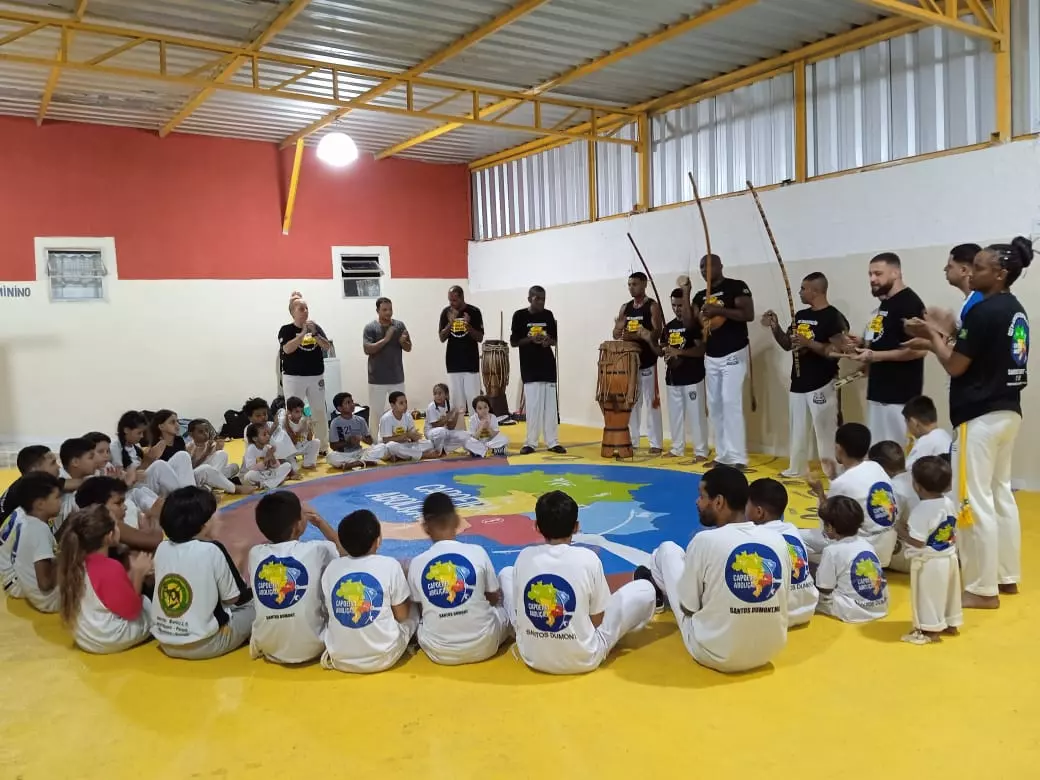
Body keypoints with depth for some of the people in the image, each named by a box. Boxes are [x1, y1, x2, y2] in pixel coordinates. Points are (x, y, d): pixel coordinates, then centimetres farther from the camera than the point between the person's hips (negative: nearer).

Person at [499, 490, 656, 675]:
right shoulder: (588, 558, -16)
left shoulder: (524, 556, -9)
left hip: (531, 657, 3)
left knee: (506, 574, 22)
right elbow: (597, 621, -5)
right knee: (646, 589, 9)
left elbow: (519, 611, 2)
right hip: (583, 660, -2)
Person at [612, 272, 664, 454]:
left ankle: (656, 443, 1)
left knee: (651, 402, -3)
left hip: (647, 360, -6)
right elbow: (616, 333, 10)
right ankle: (632, 441, 17)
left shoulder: (653, 306, -5)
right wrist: (620, 332, -13)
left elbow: (657, 333, -15)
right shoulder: (625, 308, 12)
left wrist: (636, 335, -27)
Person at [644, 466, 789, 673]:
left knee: (667, 550, 12)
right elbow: (784, 601, 6)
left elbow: (688, 607, -8)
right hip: (770, 651, 5)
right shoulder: (778, 540, -6)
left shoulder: (705, 540, -19)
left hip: (714, 654, -4)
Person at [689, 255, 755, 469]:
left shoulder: (736, 287, -6)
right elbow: (689, 321, 8)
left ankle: (737, 458, -11)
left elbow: (749, 314, -16)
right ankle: (722, 455, 13)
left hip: (734, 354, -7)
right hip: (711, 357, 7)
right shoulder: (701, 295, 14)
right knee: (715, 406, 6)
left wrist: (719, 310, -23)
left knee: (731, 403, -13)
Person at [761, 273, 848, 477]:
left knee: (826, 431, -8)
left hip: (821, 384, -8)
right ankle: (797, 468, 28)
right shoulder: (800, 316, 11)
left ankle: (833, 474, -2)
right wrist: (775, 327, 2)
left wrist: (808, 343, -24)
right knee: (797, 428, 16)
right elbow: (787, 345, 17)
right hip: (798, 383, 8)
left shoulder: (833, 317, -12)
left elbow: (838, 351, -19)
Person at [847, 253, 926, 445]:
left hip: (898, 395, -10)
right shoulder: (885, 303, 16)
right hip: (879, 390, 10)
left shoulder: (909, 303, -14)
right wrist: (863, 344, 7)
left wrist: (875, 356, -24)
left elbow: (918, 349, -22)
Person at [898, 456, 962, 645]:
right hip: (949, 557, 8)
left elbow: (918, 542, -26)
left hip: (929, 562, -8)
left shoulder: (921, 510, -25)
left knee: (928, 597, 6)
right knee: (949, 593, 23)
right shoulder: (949, 503, 0)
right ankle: (951, 624, 37)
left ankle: (931, 630, 16)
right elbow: (953, 533, 11)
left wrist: (902, 531, -8)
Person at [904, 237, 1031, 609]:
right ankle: (1007, 576, 26)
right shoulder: (1016, 310, 11)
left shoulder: (983, 311, -18)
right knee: (1001, 494, 17)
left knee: (975, 501, -3)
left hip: (980, 416, -10)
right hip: (1008, 412, 10)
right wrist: (934, 342, 13)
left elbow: (956, 366, -16)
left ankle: (983, 589, 4)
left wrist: (933, 336, 0)